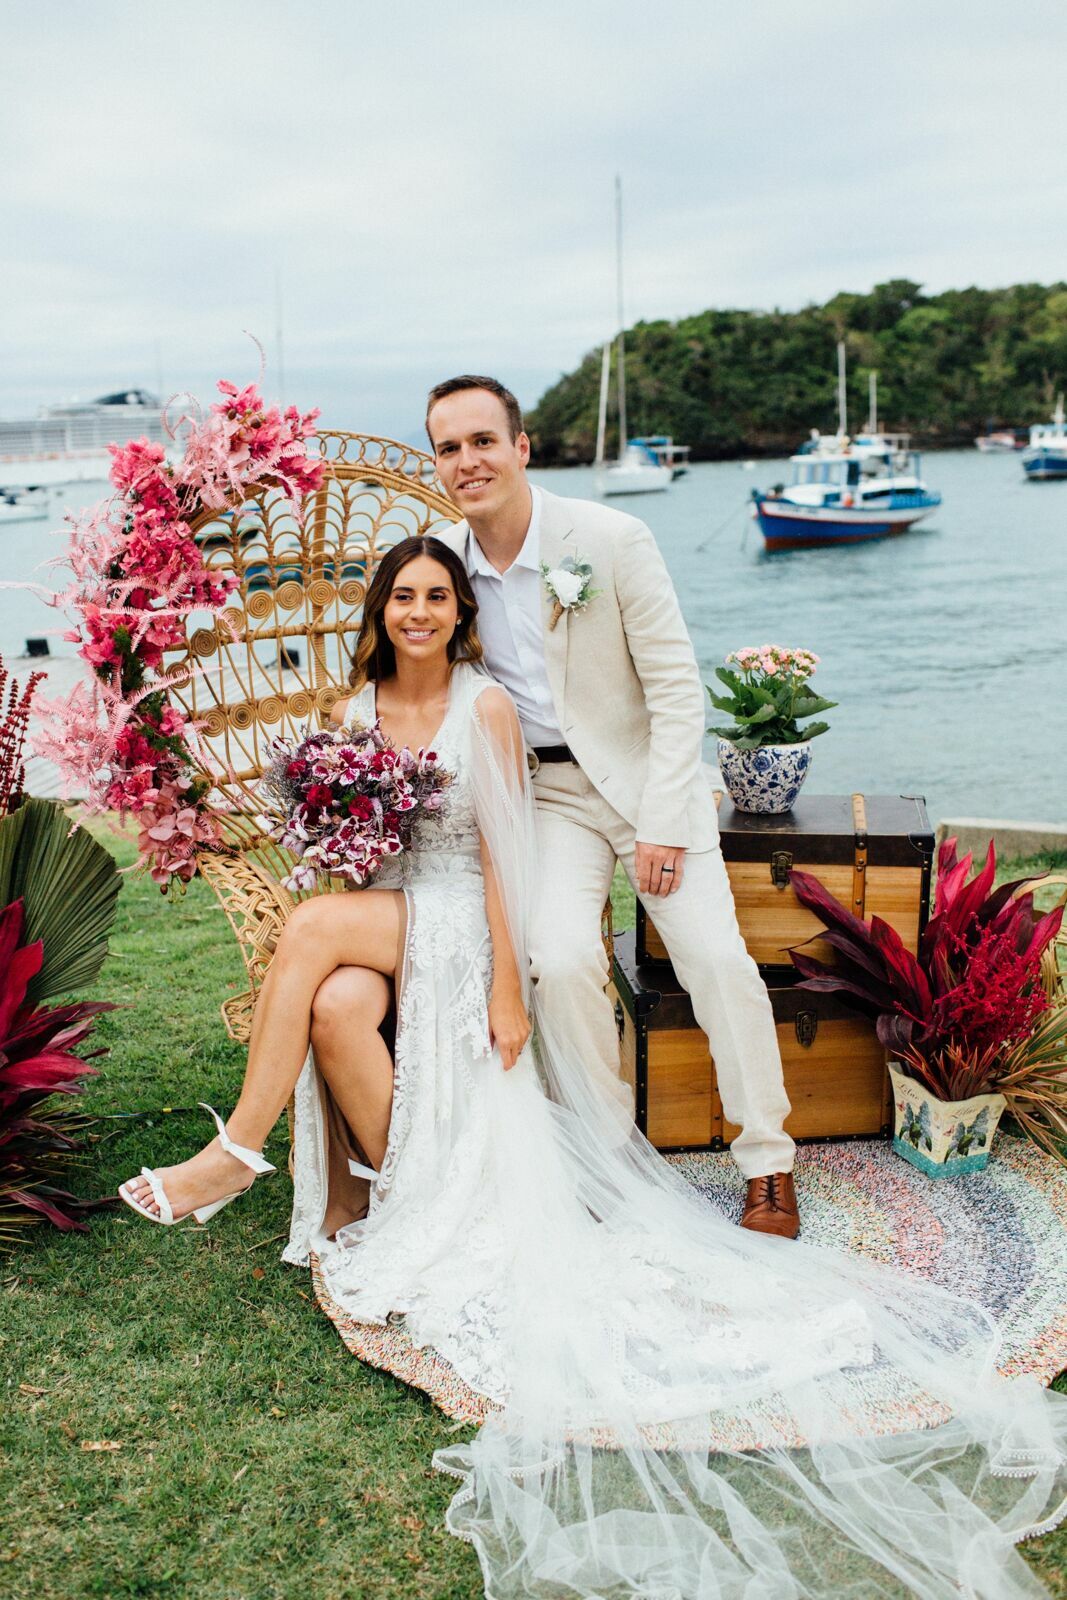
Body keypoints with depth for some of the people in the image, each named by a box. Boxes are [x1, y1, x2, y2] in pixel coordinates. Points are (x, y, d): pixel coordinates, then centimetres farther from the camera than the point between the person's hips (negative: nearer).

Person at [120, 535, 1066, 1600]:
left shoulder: (487, 707, -4)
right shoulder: (357, 712, 11)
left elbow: (501, 855, -6)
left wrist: (507, 990, -11)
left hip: (459, 922, -4)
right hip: (379, 919, 5)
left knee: (312, 929, -30)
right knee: (337, 1007, -30)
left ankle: (238, 1152, -15)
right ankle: (393, 1186, -9)